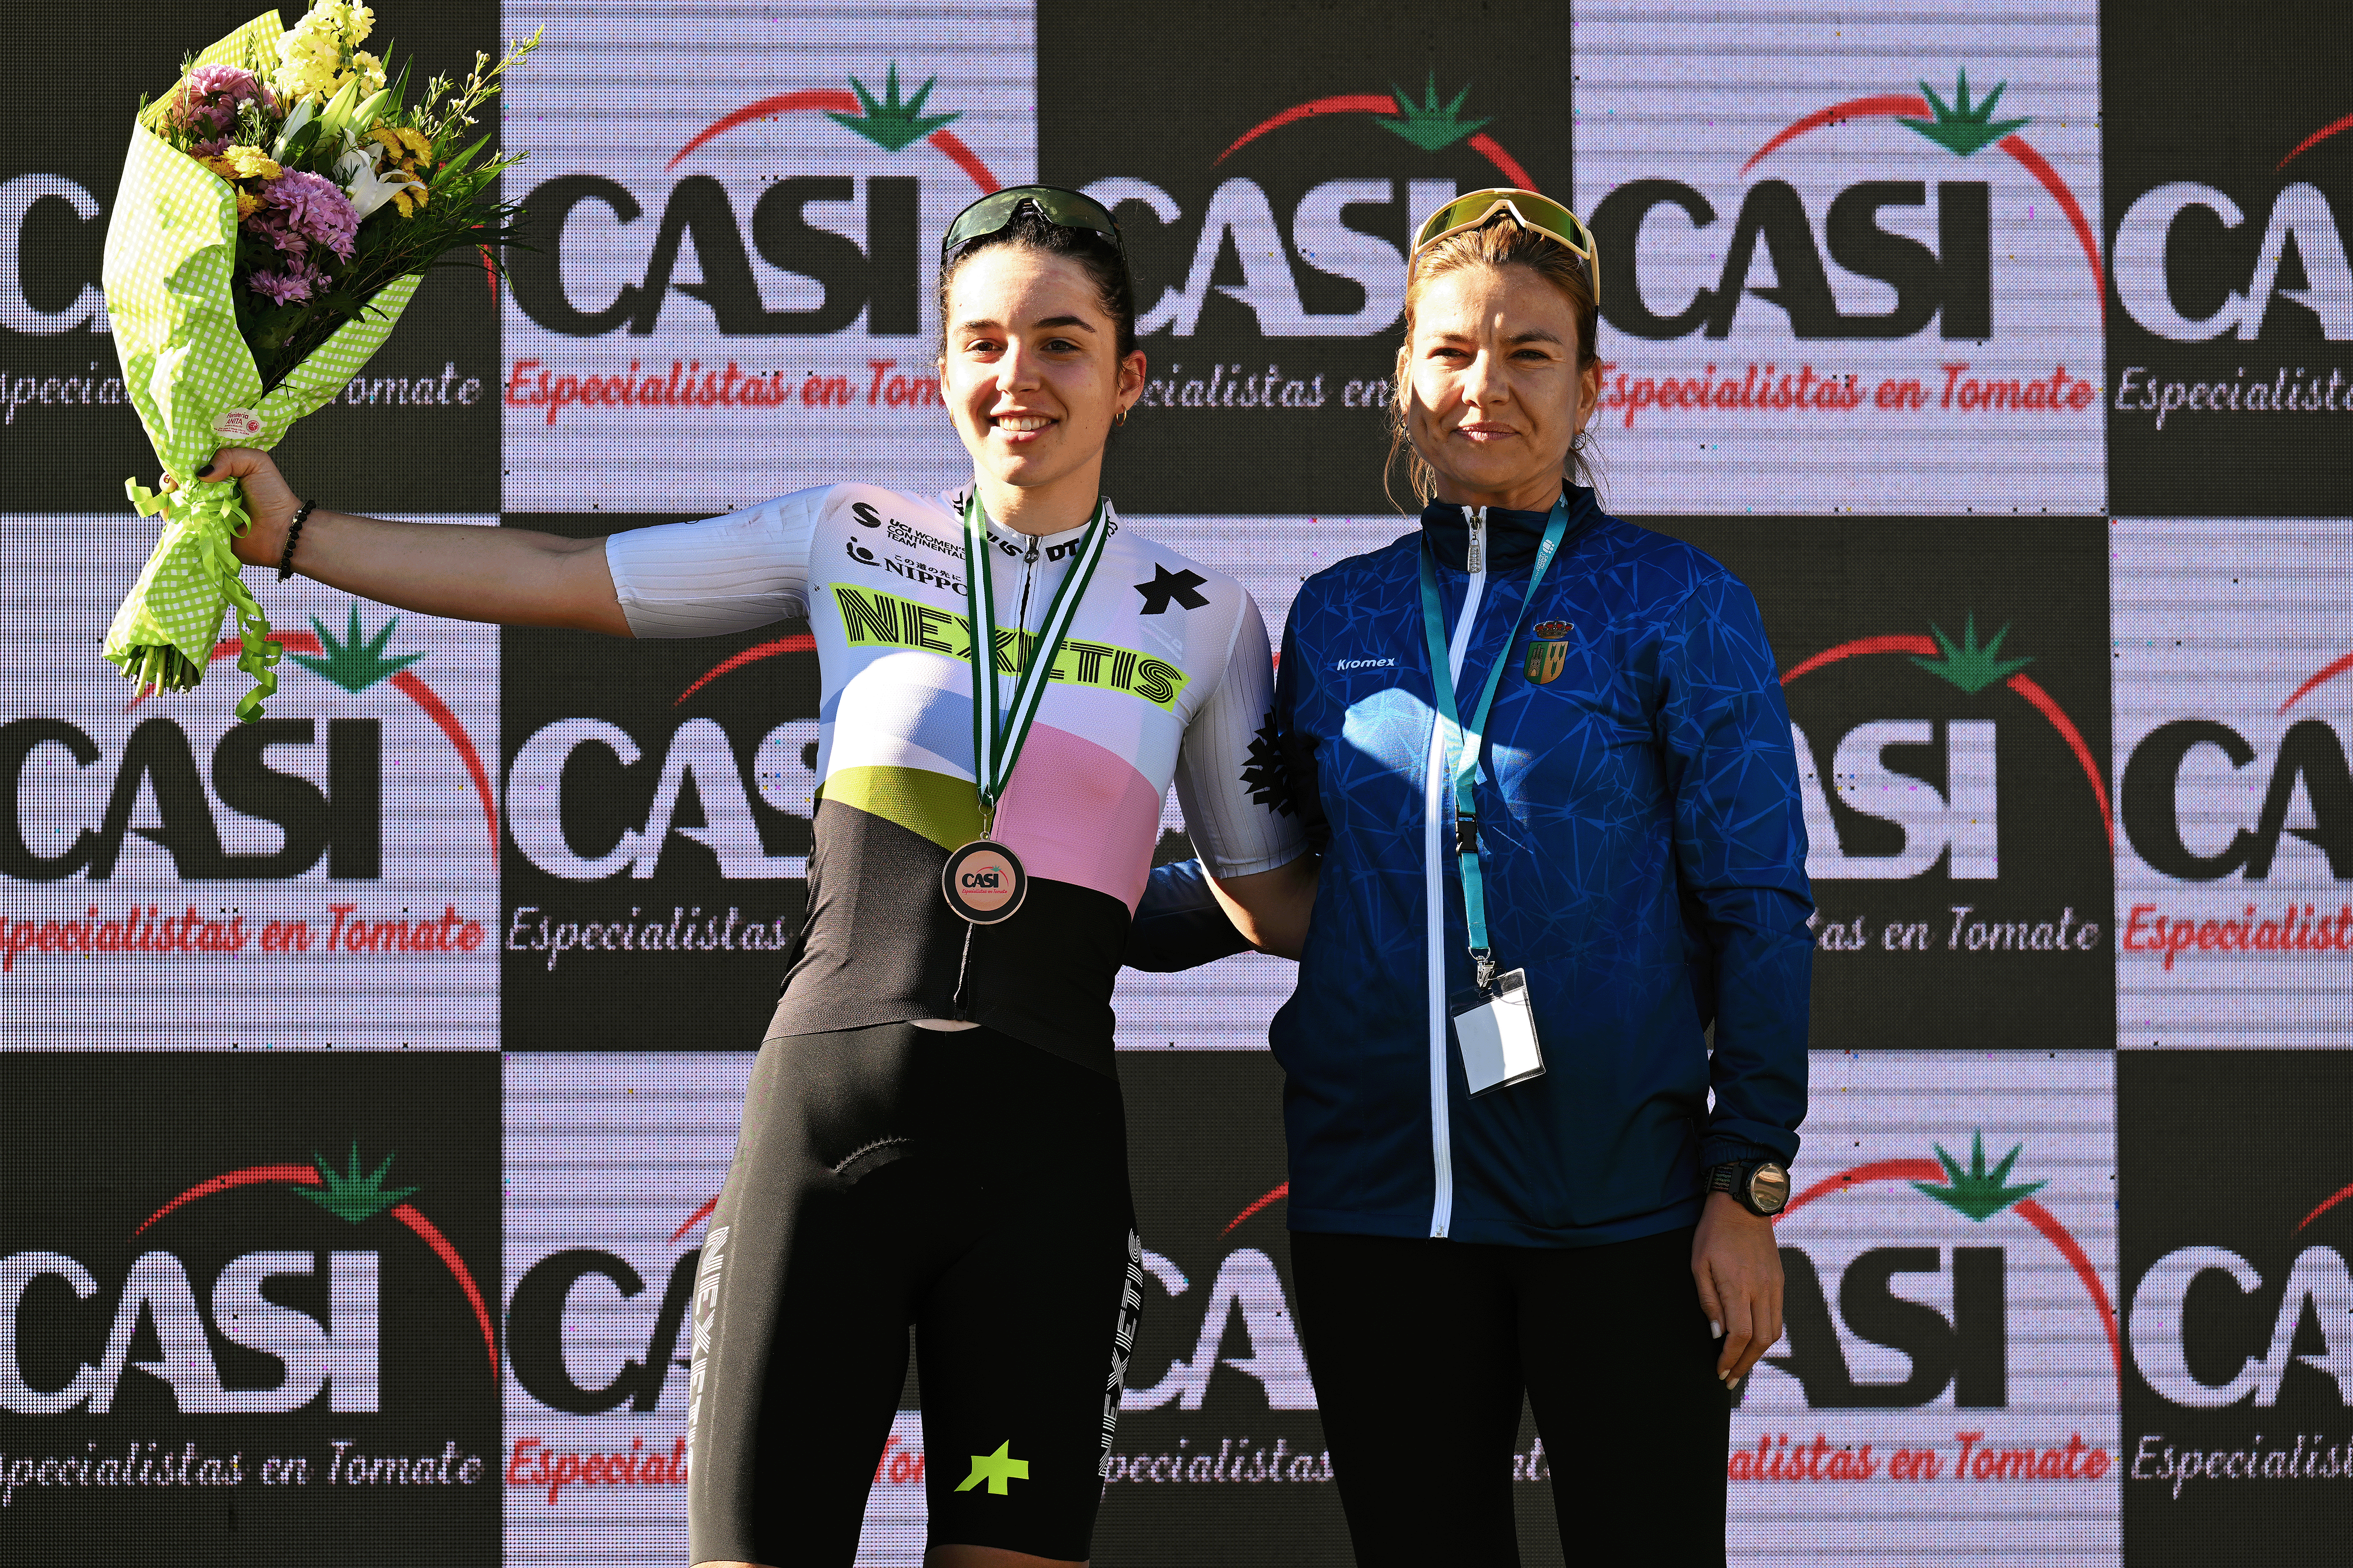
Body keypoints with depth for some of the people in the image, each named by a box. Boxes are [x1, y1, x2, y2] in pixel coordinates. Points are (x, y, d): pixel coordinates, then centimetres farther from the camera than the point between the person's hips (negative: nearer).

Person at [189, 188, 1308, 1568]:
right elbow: (549, 579, 12)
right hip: (830, 1103, 0)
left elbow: (1274, 894, 18)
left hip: (1045, 1153, 0)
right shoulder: (850, 542, 10)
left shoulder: (1205, 622, 10)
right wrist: (294, 532, 10)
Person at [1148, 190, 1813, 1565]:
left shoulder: (1676, 606, -1)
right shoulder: (1337, 617, 10)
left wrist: (1748, 1186, -7)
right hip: (1376, 1204, 3)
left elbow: (1756, 909, -2)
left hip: (1615, 1207, -3)